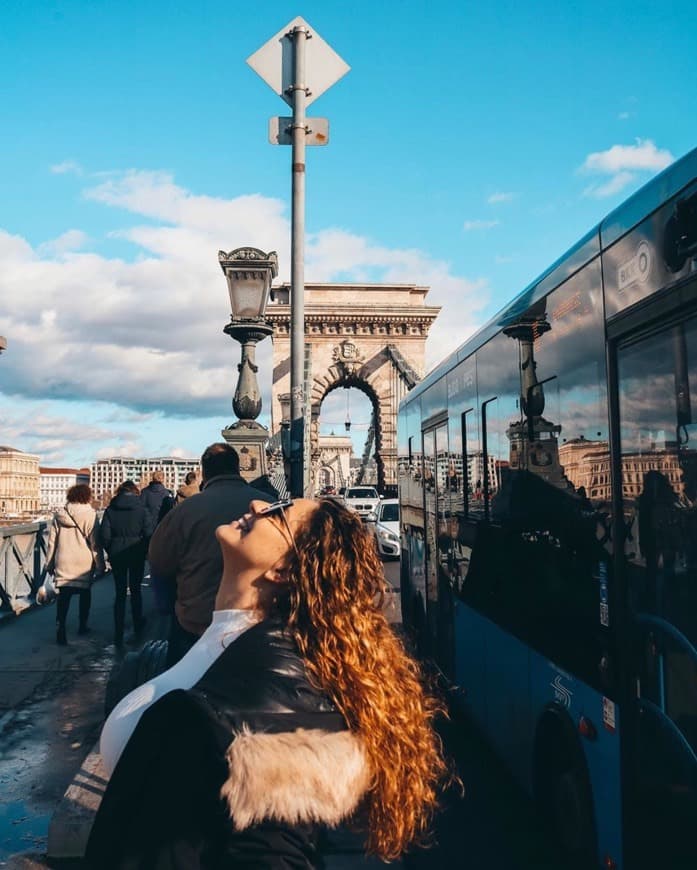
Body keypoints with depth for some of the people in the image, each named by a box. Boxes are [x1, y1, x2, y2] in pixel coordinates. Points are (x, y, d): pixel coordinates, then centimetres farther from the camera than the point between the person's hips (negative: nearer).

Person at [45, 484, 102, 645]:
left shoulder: (59, 515, 3)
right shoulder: (90, 515, -8)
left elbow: (51, 542, 7)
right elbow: (95, 542, -7)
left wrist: (50, 563, 15)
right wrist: (99, 563, 1)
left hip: (63, 563, 2)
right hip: (84, 563, -1)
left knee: (63, 596, 1)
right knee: (85, 593, 16)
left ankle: (60, 627, -15)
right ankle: (83, 626, 25)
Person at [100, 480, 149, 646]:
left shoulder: (110, 509, -2)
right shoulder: (141, 508, -7)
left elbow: (105, 535, -5)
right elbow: (147, 533, -8)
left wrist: (110, 551, 9)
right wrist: (144, 551, 7)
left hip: (117, 554, 1)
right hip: (136, 554, -1)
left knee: (120, 593, 7)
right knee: (135, 590, 16)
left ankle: (118, 635, 6)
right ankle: (138, 627, 29)